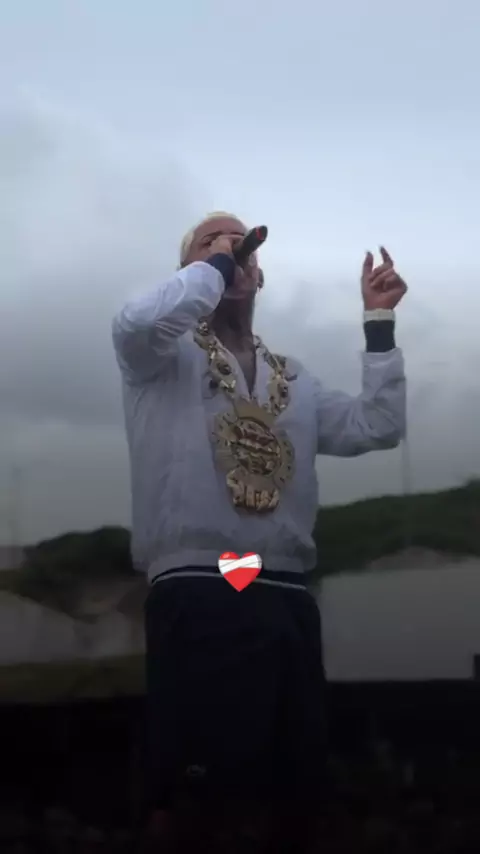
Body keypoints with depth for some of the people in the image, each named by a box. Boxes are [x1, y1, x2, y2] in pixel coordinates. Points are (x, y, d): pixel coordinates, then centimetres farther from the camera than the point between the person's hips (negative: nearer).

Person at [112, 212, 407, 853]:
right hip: (199, 597, -5)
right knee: (199, 800, -7)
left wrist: (379, 322, 13)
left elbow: (379, 429, 15)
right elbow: (138, 322, -16)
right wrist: (212, 264, -2)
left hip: (287, 600, 6)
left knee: (290, 794, 10)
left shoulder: (294, 381, 24)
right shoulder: (164, 356, 8)